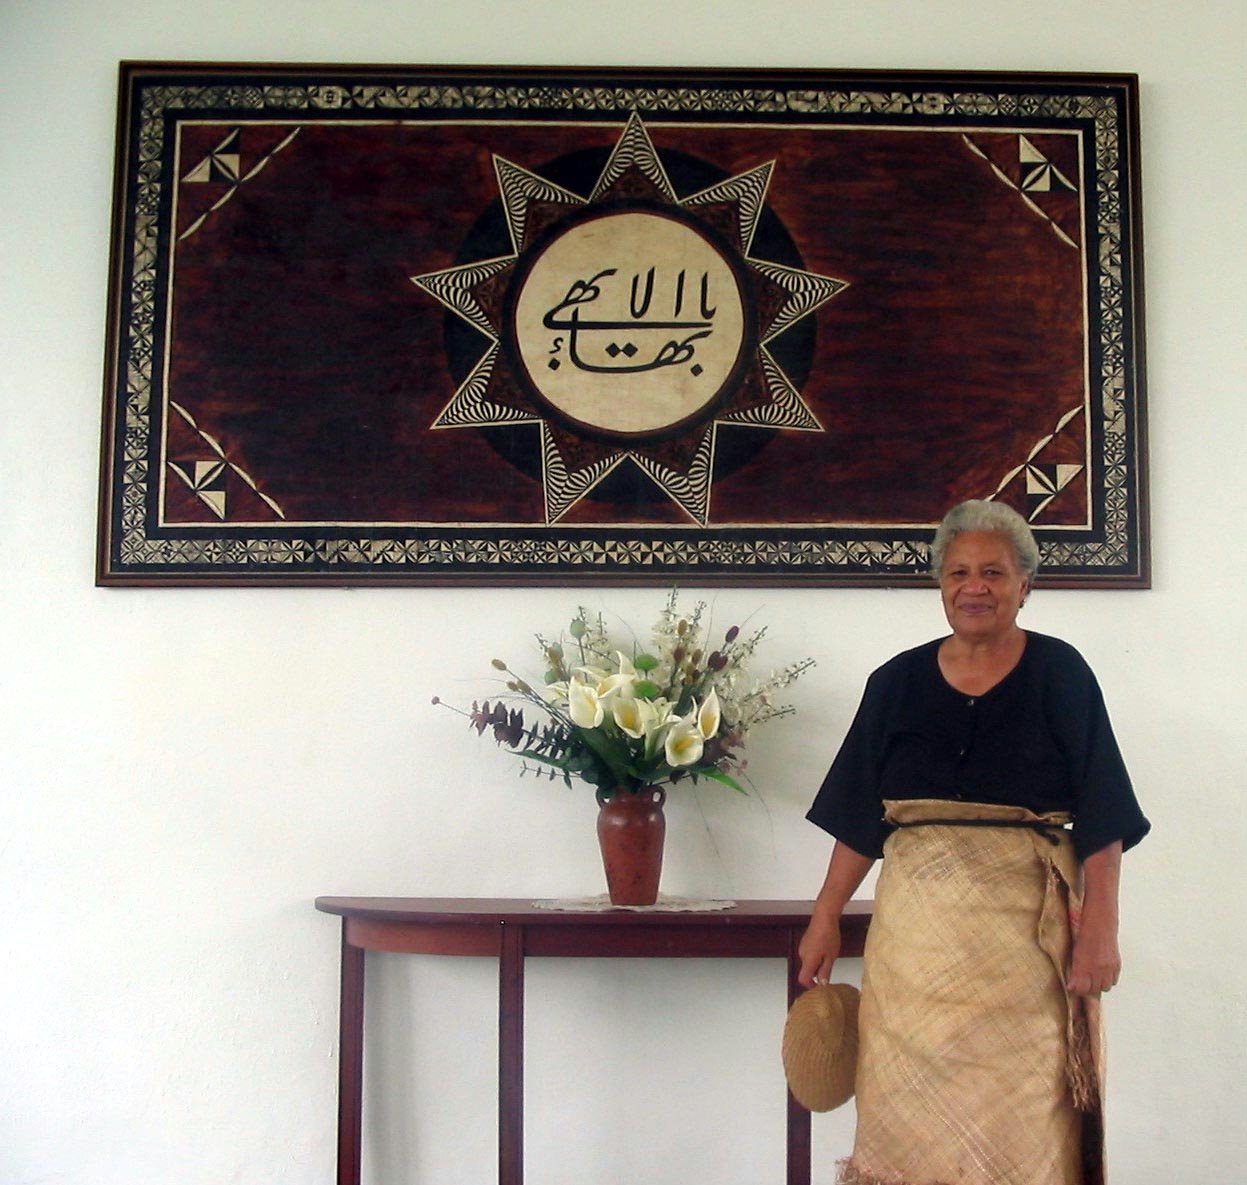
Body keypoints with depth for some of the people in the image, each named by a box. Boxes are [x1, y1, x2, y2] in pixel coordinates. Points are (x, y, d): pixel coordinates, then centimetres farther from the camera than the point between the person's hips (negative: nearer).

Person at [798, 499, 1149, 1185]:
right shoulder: (897, 684, 9)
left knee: (1020, 1114, -2)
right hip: (915, 930, 3)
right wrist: (825, 919, 7)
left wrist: (1099, 929, -10)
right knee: (910, 1112, 4)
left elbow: (1100, 818, -2)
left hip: (1025, 927, -2)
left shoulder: (1059, 673, 2)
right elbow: (859, 818, 12)